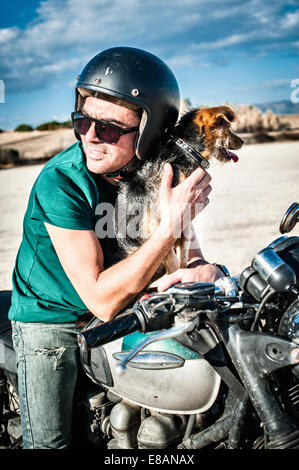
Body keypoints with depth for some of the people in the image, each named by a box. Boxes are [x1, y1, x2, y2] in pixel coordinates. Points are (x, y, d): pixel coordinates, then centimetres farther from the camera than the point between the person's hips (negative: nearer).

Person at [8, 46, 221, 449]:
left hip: (121, 309, 5)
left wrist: (201, 266, -25)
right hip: (50, 318, -5)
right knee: (50, 442, -10)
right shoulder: (61, 182, -26)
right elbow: (101, 300, -29)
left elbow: (183, 244, 0)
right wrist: (169, 226, -34)